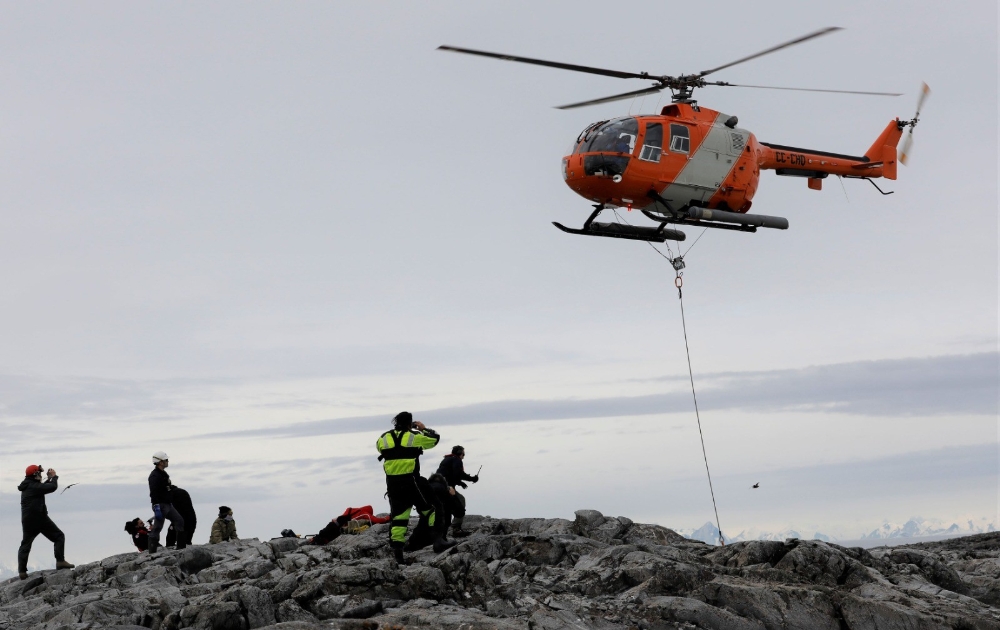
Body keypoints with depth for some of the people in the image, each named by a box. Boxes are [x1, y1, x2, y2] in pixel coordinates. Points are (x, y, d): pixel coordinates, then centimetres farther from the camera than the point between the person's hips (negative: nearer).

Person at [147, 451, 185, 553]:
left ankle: (181, 546, 8)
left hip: (167, 504, 10)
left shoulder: (164, 474, 15)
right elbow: (154, 493, -23)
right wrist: (157, 509, -27)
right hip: (160, 505, -10)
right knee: (157, 528, -6)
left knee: (179, 520, 6)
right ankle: (152, 552, -2)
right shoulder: (154, 476, -17)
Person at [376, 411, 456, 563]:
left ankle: (397, 549, 5)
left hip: (392, 483, 4)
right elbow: (434, 438, 5)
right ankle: (438, 540, 0)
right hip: (411, 481, -4)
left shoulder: (384, 438, 4)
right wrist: (424, 429, 23)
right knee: (429, 509, 8)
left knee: (398, 515, 9)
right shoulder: (414, 437, -6)